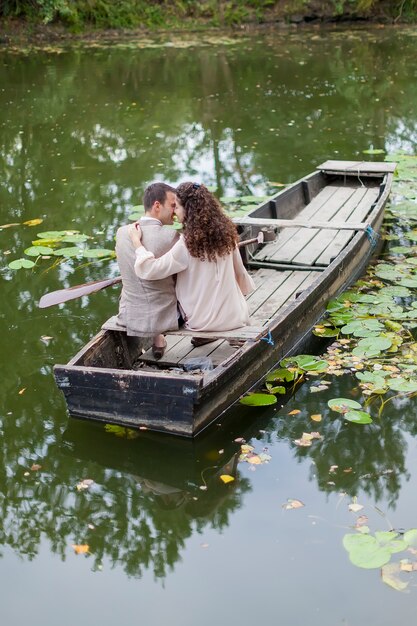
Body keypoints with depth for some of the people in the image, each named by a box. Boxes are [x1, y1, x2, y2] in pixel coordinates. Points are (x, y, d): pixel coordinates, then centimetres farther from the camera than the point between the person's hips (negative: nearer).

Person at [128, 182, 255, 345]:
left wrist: (137, 242, -10)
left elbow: (151, 270, -21)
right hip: (234, 315, 5)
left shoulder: (188, 243, -20)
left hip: (204, 320, -5)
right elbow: (239, 271, 8)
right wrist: (247, 288, 26)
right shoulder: (224, 233, -4)